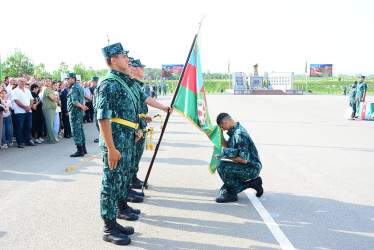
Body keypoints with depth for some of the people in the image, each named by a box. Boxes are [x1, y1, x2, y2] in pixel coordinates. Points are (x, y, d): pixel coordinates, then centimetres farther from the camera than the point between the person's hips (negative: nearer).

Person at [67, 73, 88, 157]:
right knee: (80, 129, 15)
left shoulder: (74, 88, -16)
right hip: (80, 112, 10)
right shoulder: (80, 87, 16)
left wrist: (82, 107, -12)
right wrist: (83, 106, 0)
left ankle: (79, 150, -4)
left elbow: (75, 102, -25)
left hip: (75, 112, -10)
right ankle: (83, 148, 21)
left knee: (76, 131, -6)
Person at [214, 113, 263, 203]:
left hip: (252, 168, -10)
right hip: (247, 168, 10)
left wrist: (226, 156, -20)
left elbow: (244, 160, -28)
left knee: (221, 166, -25)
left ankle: (231, 195, -10)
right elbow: (227, 146, 21)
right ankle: (253, 183, 16)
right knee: (224, 191, 12)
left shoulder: (239, 134, -25)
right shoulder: (234, 131, 6)